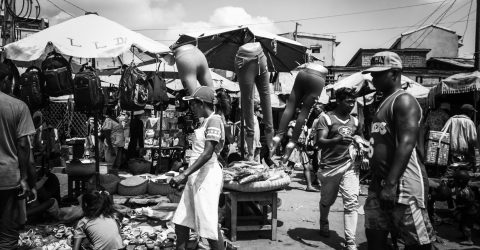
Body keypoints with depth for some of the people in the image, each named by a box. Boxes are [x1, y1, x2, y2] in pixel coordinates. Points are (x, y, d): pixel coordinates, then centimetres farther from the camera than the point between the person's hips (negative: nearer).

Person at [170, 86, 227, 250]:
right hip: (196, 176, 10)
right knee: (180, 221, 11)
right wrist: (187, 175, 22)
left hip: (207, 175, -9)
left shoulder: (214, 120, -12)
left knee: (209, 225, -4)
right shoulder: (206, 121, 17)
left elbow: (208, 153, -21)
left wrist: (184, 174, -25)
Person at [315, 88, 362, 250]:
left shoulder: (354, 120, 12)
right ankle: (324, 223, 45)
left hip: (350, 165, 3)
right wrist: (338, 140, -34)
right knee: (327, 200, 15)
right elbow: (320, 142, -15)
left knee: (351, 202, -8)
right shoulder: (326, 118, -5)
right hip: (330, 166, -3)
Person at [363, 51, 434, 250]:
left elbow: (406, 143, -21)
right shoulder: (384, 103, 19)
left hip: (403, 183, -9)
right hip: (379, 182, 9)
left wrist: (391, 184, -27)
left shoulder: (403, 100, -9)